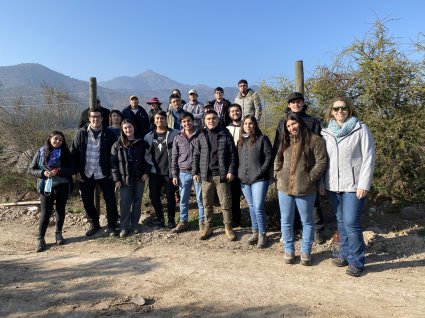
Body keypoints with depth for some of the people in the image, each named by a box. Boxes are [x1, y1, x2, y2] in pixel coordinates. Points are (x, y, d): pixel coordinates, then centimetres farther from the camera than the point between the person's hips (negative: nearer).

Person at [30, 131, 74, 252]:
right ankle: (40, 238, 7)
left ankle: (58, 233, 28)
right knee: (45, 212, -3)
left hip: (63, 186, 2)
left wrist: (59, 171, -19)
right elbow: (32, 169, 3)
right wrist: (43, 173, -16)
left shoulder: (65, 153, 3)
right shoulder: (41, 152, 1)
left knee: (61, 210, 11)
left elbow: (71, 169, -2)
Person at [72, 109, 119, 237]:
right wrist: (77, 171, -4)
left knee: (110, 200, 4)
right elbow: (74, 153, 2)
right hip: (86, 174, 2)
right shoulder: (81, 133, -1)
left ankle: (112, 225, 21)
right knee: (87, 201, 12)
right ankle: (94, 224, 31)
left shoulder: (109, 134, -4)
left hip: (104, 173, -2)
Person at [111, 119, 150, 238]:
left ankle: (135, 224, 22)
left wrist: (146, 172, -5)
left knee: (137, 202, 9)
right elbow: (113, 163, -2)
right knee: (125, 203, 0)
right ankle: (124, 227, 10)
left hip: (139, 178, 2)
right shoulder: (117, 145, -1)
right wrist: (116, 179, -7)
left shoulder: (141, 143, 3)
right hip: (125, 178, -1)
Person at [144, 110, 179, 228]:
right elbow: (146, 153, 10)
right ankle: (159, 218, 25)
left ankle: (171, 220, 20)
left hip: (169, 171, -3)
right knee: (154, 196, 8)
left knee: (170, 196, 5)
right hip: (154, 172, 4)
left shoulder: (174, 134, -3)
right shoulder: (149, 136, 9)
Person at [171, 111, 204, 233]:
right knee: (183, 200, 11)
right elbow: (174, 158, 6)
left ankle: (202, 222, 20)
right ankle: (183, 222, 24)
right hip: (184, 173, 2)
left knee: (200, 199, 7)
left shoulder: (199, 136, -2)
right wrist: (174, 175, 3)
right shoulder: (178, 138, 4)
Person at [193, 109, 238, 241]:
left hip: (222, 175, -3)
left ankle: (228, 227, 20)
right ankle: (207, 227, 26)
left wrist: (231, 171, -10)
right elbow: (196, 155, 11)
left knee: (225, 203, 3)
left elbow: (233, 154, -2)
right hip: (206, 175, 3)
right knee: (207, 203, 12)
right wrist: (195, 172, 5)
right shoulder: (201, 136, 8)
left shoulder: (225, 134, 0)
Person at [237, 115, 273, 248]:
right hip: (244, 180, 6)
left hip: (259, 179, -6)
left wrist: (261, 171, -14)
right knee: (251, 207, 14)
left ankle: (262, 234, 7)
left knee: (258, 207, -9)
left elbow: (269, 157, -8)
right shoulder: (241, 141, 14)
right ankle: (255, 232, 25)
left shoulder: (262, 138, -4)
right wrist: (239, 173, 8)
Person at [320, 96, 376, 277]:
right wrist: (321, 182, 6)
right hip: (333, 186, 5)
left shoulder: (361, 129, -3)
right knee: (341, 222, 14)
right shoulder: (326, 132, 9)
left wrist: (364, 184, -12)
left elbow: (368, 158, -6)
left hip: (353, 186, -4)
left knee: (351, 223, -7)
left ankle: (356, 261, 9)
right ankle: (345, 254, 29)